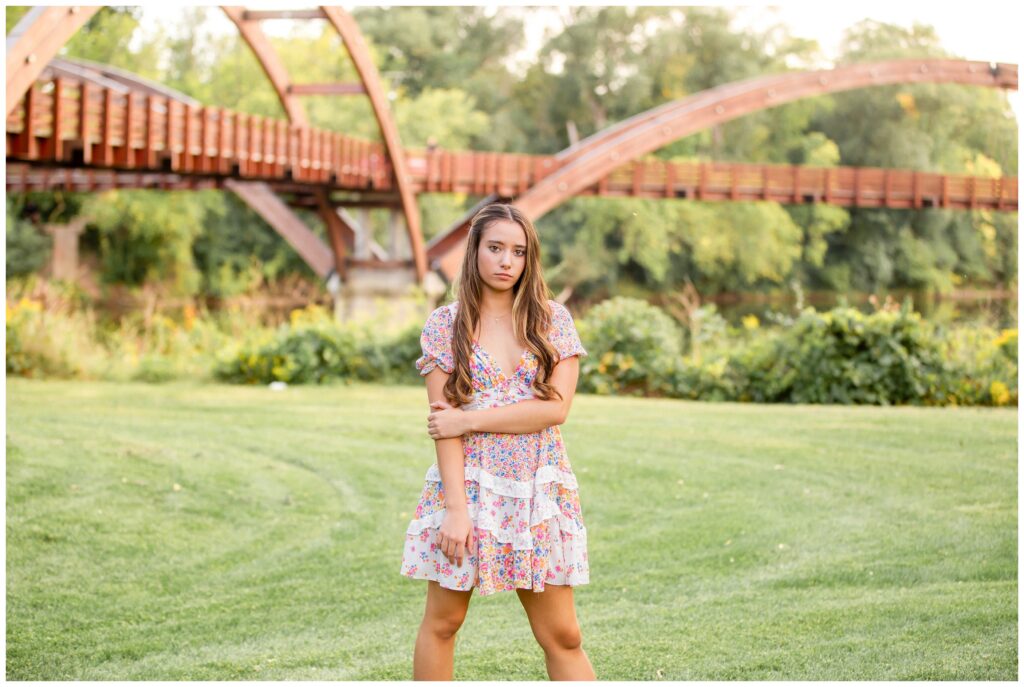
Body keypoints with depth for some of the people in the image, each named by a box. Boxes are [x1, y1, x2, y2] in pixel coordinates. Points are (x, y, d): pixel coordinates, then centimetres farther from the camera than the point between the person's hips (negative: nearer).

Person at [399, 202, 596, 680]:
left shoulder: (552, 320, 4)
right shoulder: (445, 325, 0)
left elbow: (556, 407, -8)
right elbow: (444, 423, -7)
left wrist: (470, 419, -12)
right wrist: (456, 508, -15)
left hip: (540, 493, 1)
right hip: (466, 485, -1)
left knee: (562, 636, 3)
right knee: (442, 622, 7)